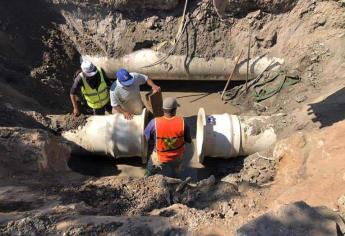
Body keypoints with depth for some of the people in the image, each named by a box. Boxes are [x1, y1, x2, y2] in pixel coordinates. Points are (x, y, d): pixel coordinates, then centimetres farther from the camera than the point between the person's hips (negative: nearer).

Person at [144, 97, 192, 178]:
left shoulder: (154, 122, -27)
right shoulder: (182, 122, -24)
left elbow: (146, 138, -10)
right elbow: (189, 140, -10)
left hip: (160, 158, -1)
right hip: (177, 158, 1)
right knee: (172, 177, 31)